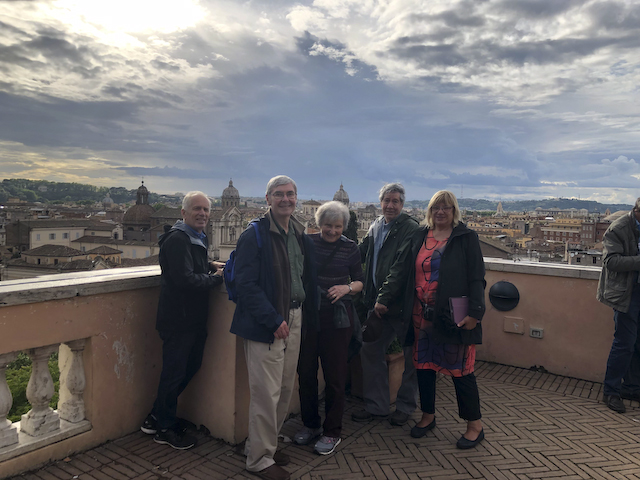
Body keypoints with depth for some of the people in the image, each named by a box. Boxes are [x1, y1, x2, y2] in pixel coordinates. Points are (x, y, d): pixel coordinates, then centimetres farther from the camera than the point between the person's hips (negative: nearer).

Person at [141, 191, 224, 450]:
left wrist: (209, 266, 7)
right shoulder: (177, 239, -18)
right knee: (174, 372, 4)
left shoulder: (196, 238, 14)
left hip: (193, 318, 10)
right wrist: (216, 277, -14)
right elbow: (185, 279, -26)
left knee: (191, 366, 19)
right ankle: (165, 428, 24)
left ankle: (156, 417, 34)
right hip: (178, 319, -10)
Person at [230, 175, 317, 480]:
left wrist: (306, 315, 7)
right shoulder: (254, 236, -10)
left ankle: (267, 443, 34)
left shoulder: (301, 236, 11)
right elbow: (246, 284, -16)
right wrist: (274, 320, -18)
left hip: (294, 319, 7)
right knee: (267, 393, -1)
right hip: (266, 323, -7)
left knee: (285, 389, 15)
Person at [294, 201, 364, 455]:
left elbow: (360, 282, 6)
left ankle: (332, 432, 21)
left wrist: (347, 287, -14)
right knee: (306, 372, 10)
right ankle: (310, 424, 30)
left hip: (337, 318, -1)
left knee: (335, 376, 5)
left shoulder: (350, 248, 0)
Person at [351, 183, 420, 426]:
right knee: (370, 351, 12)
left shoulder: (410, 228, -13)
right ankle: (376, 405, 27)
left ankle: (405, 406, 27)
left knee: (409, 355, 9)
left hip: (401, 303, -7)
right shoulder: (375, 227, 11)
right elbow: (361, 254, 25)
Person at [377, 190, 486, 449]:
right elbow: (401, 270, 7)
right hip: (423, 315, 4)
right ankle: (428, 415, 32)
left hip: (453, 316, -4)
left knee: (460, 369, 2)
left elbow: (476, 279, -7)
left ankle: (475, 425, 20)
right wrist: (384, 298, 1)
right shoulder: (419, 236, 9)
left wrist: (475, 312, -15)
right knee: (424, 365, 12)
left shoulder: (466, 238, -2)